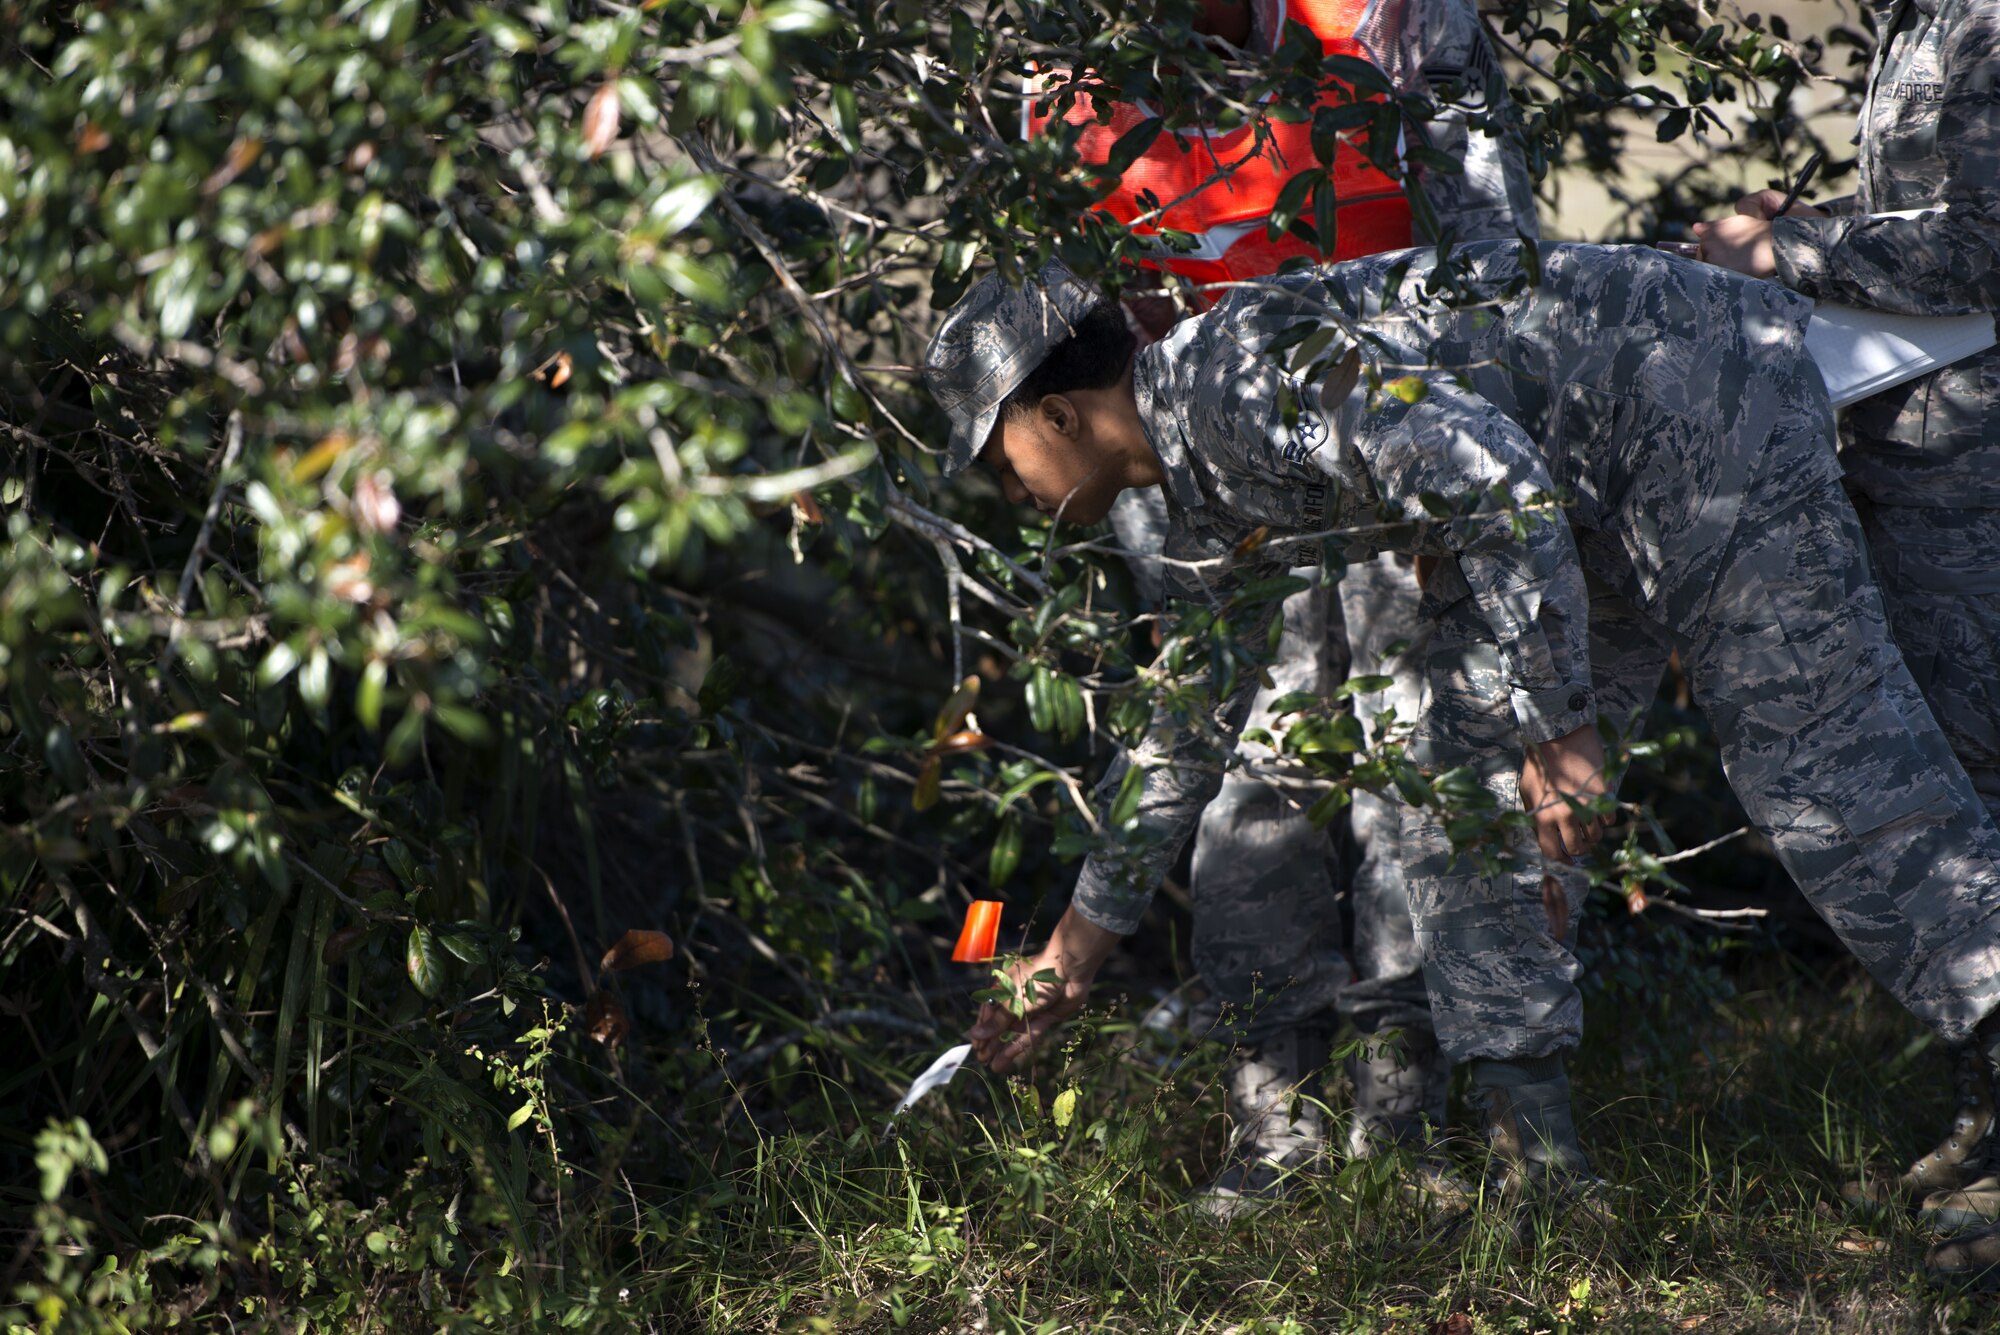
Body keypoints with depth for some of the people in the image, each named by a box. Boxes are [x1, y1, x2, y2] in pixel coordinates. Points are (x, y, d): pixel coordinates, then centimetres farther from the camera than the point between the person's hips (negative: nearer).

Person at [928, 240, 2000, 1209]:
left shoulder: (1240, 369, -22)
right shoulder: (1204, 497, 11)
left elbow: (1491, 477, -31)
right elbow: (1183, 717, 23)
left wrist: (1557, 724, -26)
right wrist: (1081, 940, 28)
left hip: (1705, 401, -10)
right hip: (1584, 509, 10)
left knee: (1824, 769, -15)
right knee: (1461, 770, 5)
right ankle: (1531, 1141, 5)